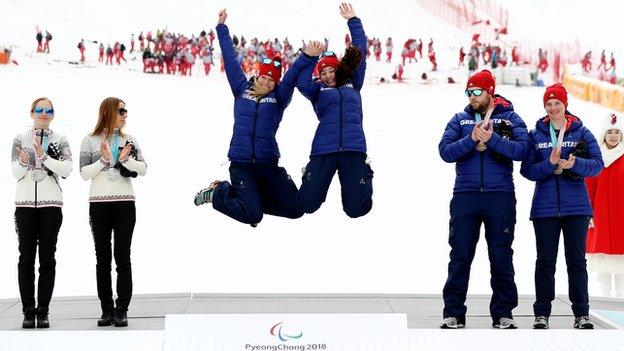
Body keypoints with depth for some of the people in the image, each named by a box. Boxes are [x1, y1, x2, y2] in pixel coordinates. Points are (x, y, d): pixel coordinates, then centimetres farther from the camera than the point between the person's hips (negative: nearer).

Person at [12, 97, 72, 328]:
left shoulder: (60, 140, 6)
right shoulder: (20, 139, 8)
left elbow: (66, 170, -7)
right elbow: (15, 173, 0)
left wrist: (43, 156, -19)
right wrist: (23, 162, -21)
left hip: (51, 204, 0)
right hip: (25, 203, 0)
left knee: (47, 258, 0)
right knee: (26, 257, -1)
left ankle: (43, 311, 4)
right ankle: (28, 312, 3)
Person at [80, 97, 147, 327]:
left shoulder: (129, 141, 9)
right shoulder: (90, 141, 4)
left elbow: (143, 169, 3)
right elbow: (84, 173, -2)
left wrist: (125, 160, -13)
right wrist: (104, 160, -14)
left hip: (124, 204, 1)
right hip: (99, 204, 0)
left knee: (123, 257, -3)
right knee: (103, 258, 3)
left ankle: (121, 310, -1)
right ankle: (107, 310, 7)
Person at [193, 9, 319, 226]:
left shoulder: (278, 98, 7)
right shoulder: (242, 90, 9)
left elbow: (292, 76, -8)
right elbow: (231, 60, 13)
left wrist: (307, 57, -26)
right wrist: (222, 28, 16)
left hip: (268, 164, 2)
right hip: (241, 164, -2)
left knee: (295, 209, -3)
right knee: (252, 216, -15)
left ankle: (251, 198, 20)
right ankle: (218, 193, 13)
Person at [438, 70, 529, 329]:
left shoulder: (510, 119, 5)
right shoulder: (460, 120, 10)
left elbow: (521, 150, -9)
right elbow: (445, 151, -2)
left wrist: (492, 139, -18)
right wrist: (471, 140, -15)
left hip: (500, 196, -1)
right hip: (465, 195, 1)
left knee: (501, 256, 4)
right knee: (460, 255, 4)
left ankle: (503, 313, 12)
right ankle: (453, 312, 9)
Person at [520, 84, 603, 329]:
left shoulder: (581, 132, 5)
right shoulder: (535, 135, 7)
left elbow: (597, 164, -3)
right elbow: (527, 170, 0)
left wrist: (575, 164, -20)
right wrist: (550, 164, -16)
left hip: (576, 207, 0)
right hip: (545, 206, 0)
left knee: (576, 260, 2)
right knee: (545, 261, 3)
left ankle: (582, 314, 7)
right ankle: (542, 314, 8)